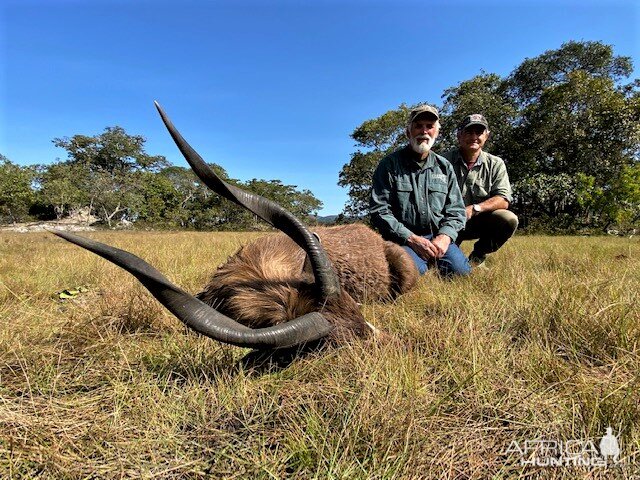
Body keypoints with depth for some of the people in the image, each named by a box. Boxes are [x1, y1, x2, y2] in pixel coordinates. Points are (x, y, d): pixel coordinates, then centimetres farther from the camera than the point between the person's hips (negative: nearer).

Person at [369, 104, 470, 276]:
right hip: (401, 237, -3)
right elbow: (378, 210, -9)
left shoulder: (444, 167, 12)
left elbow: (456, 210, 11)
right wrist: (411, 238, -16)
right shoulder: (389, 164, -2)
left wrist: (445, 236, -11)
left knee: (461, 271, -18)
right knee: (415, 271, -31)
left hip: (437, 236, 4)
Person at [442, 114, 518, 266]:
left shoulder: (495, 164, 2)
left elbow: (503, 201, -7)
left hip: (478, 221, 3)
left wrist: (474, 209, -23)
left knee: (509, 220, -24)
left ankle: (476, 258, 0)